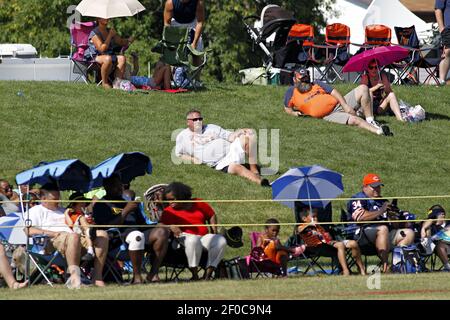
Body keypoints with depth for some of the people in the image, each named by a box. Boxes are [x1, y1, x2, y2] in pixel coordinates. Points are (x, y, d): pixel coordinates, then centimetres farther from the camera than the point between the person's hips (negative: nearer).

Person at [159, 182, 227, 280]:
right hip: (185, 236, -4)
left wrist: (214, 232, 10)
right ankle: (195, 275, -34)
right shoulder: (169, 211, 6)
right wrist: (171, 227, -27)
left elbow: (212, 216, 23)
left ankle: (208, 274, -25)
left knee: (221, 241, -23)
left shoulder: (199, 204, 14)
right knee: (193, 241, -41)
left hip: (204, 236, 4)